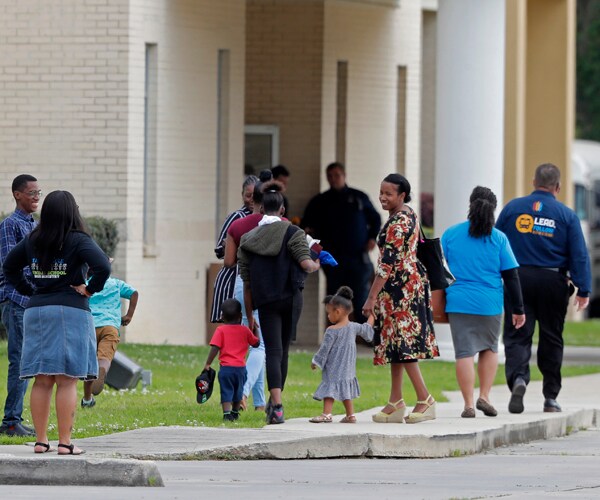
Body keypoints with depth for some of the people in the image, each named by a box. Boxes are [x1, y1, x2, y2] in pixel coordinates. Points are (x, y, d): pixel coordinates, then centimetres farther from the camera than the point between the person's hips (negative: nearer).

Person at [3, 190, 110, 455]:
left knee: (42, 381, 8)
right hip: (70, 312, -5)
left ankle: (40, 440, 8)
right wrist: (90, 289, -7)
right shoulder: (78, 241, -10)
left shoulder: (33, 241, 7)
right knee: (67, 381, -3)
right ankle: (65, 442, -5)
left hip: (36, 311, 5)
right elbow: (103, 266, -21)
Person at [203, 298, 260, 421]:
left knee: (226, 391, -3)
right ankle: (235, 413, 34)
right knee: (238, 392, 20)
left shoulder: (221, 330, -2)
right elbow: (256, 343, 19)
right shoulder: (245, 330, 5)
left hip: (225, 367, -3)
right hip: (240, 368, 3)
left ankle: (227, 413, -19)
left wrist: (208, 364, -8)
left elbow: (215, 348, -10)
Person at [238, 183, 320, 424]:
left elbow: (247, 283, 5)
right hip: (290, 297, 0)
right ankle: (274, 402, 21)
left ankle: (277, 406, -20)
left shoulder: (248, 240, 5)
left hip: (265, 302, 0)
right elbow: (305, 264, -14)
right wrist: (316, 265, 11)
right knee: (283, 349, 13)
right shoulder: (292, 233, -3)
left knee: (273, 351, -4)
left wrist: (249, 316, 10)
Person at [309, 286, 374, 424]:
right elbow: (367, 329, 21)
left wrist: (315, 361, 1)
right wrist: (371, 316, 37)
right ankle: (350, 415, 15)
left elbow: (325, 349, -11)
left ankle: (327, 413, -22)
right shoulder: (354, 327, 4)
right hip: (348, 367, 7)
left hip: (334, 367, -7)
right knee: (345, 390, 15)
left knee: (330, 386, -11)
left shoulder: (332, 331, -14)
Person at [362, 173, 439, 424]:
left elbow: (387, 262, -22)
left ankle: (425, 399, -9)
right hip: (411, 280, 10)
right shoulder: (409, 215, 14)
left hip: (399, 285, -10)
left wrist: (372, 297, -22)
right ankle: (395, 403, 11)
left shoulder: (398, 223, -18)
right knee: (396, 341, 10)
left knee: (401, 341, -9)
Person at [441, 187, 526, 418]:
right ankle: (484, 396, 10)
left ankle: (469, 404, -3)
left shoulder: (451, 234, 1)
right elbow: (511, 276, 0)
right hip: (490, 303, 0)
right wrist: (518, 309, 6)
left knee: (464, 353, 0)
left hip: (459, 303, 0)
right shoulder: (499, 239, -1)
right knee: (489, 348, 19)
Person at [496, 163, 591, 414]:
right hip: (553, 283, 0)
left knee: (517, 336, -1)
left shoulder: (512, 208, 2)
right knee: (551, 339, 11)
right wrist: (583, 290, -2)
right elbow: (579, 255, -4)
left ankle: (517, 377, -28)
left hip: (518, 280, 0)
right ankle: (550, 397, 14)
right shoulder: (566, 215, 0)